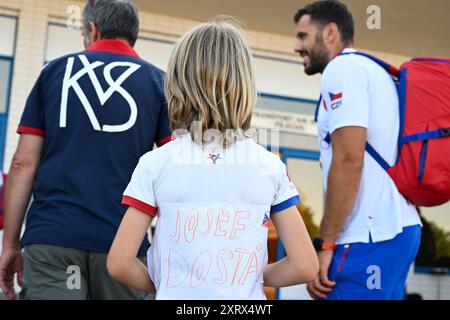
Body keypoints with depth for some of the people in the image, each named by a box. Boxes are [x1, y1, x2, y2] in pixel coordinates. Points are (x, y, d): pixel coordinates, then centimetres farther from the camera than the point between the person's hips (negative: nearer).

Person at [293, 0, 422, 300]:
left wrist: (324, 243, -15)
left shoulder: (342, 68, -7)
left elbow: (348, 162, -18)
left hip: (369, 237, -10)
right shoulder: (374, 72, 21)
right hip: (398, 228, 10)